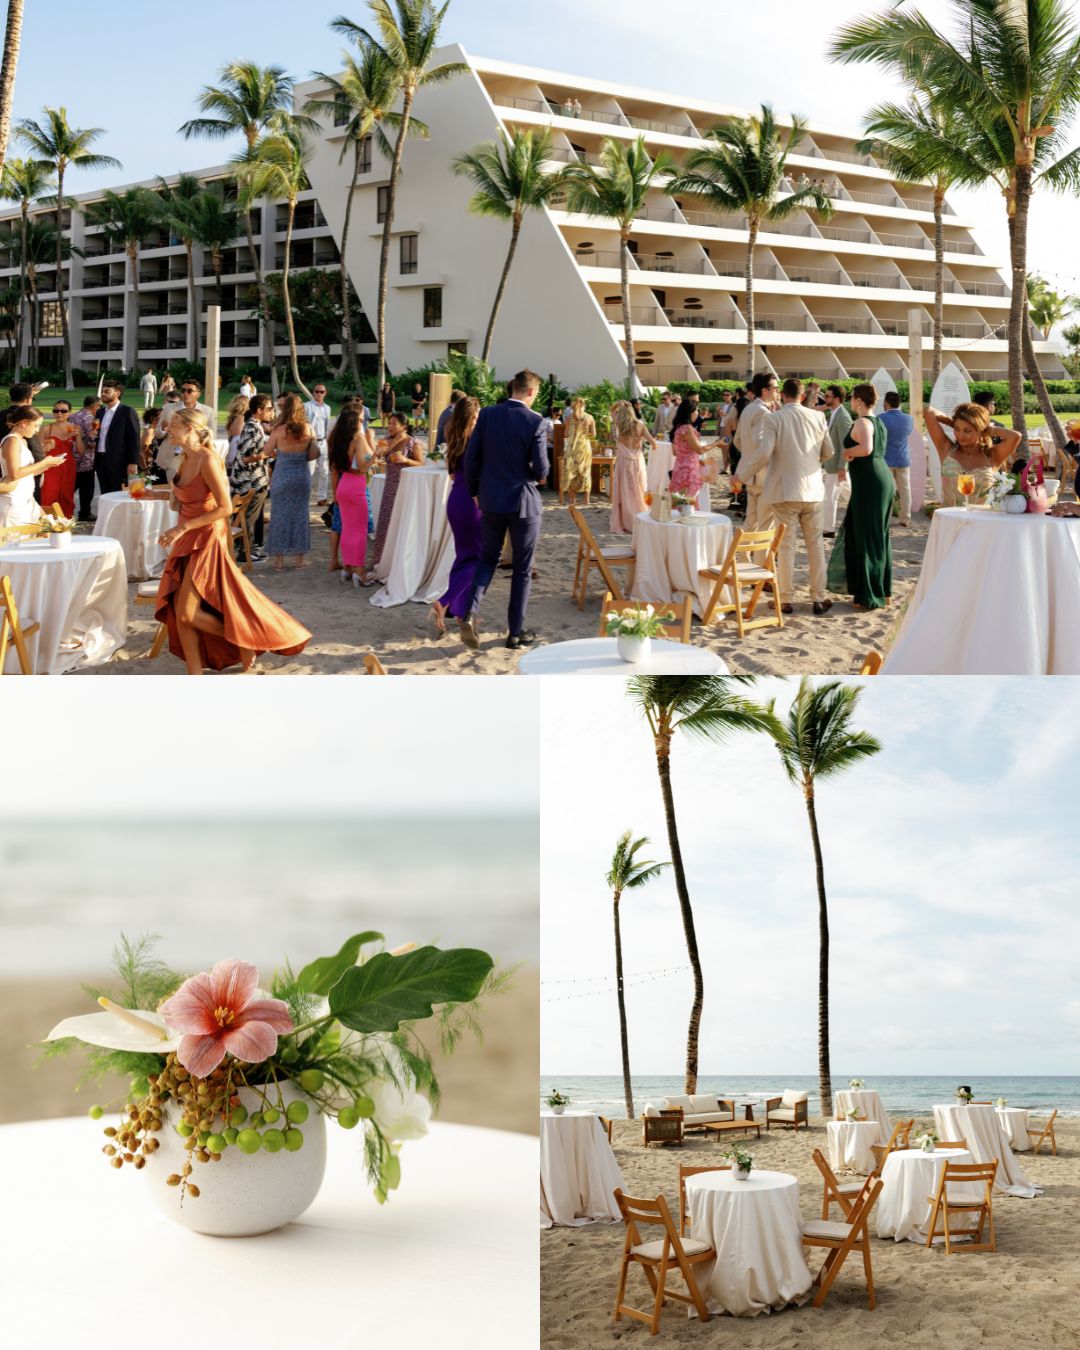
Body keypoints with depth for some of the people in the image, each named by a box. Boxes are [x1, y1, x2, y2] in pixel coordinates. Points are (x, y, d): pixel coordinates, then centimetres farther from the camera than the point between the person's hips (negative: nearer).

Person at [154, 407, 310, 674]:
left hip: (206, 541, -8)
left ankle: (243, 639, 11)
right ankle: (195, 677, 11)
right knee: (178, 613, 4)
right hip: (187, 542, 8)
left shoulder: (208, 460, -18)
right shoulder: (184, 460, 7)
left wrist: (183, 527, -21)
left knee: (187, 613, -11)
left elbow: (225, 507, -21)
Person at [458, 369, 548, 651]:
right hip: (523, 501, -3)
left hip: (491, 500, 3)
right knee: (522, 569, 9)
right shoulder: (535, 421, -14)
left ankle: (471, 612, -5)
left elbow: (471, 456, 0)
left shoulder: (488, 415, -3)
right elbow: (541, 469, -15)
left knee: (488, 558, 18)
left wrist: (475, 490, 14)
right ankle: (516, 633, 14)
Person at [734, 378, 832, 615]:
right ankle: (819, 598, 14)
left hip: (784, 490, -3)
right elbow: (827, 452, 12)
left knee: (786, 545, 3)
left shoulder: (773, 419, -9)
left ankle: (786, 599, 6)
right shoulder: (818, 417, 2)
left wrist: (743, 475, -3)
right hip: (812, 489, 3)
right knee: (815, 544, 11)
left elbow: (763, 453, -17)